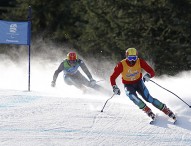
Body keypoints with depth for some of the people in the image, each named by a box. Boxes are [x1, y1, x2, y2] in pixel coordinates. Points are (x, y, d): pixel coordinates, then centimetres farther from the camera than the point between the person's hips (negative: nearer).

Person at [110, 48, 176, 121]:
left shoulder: (140, 62, -18)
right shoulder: (121, 65, -22)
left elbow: (152, 72, -18)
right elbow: (113, 77, -14)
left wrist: (148, 75, -41)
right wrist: (115, 87, -30)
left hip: (138, 82, 1)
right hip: (128, 86, -1)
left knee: (148, 98, -19)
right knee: (133, 96, -32)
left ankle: (166, 110, -14)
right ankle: (148, 111, -25)